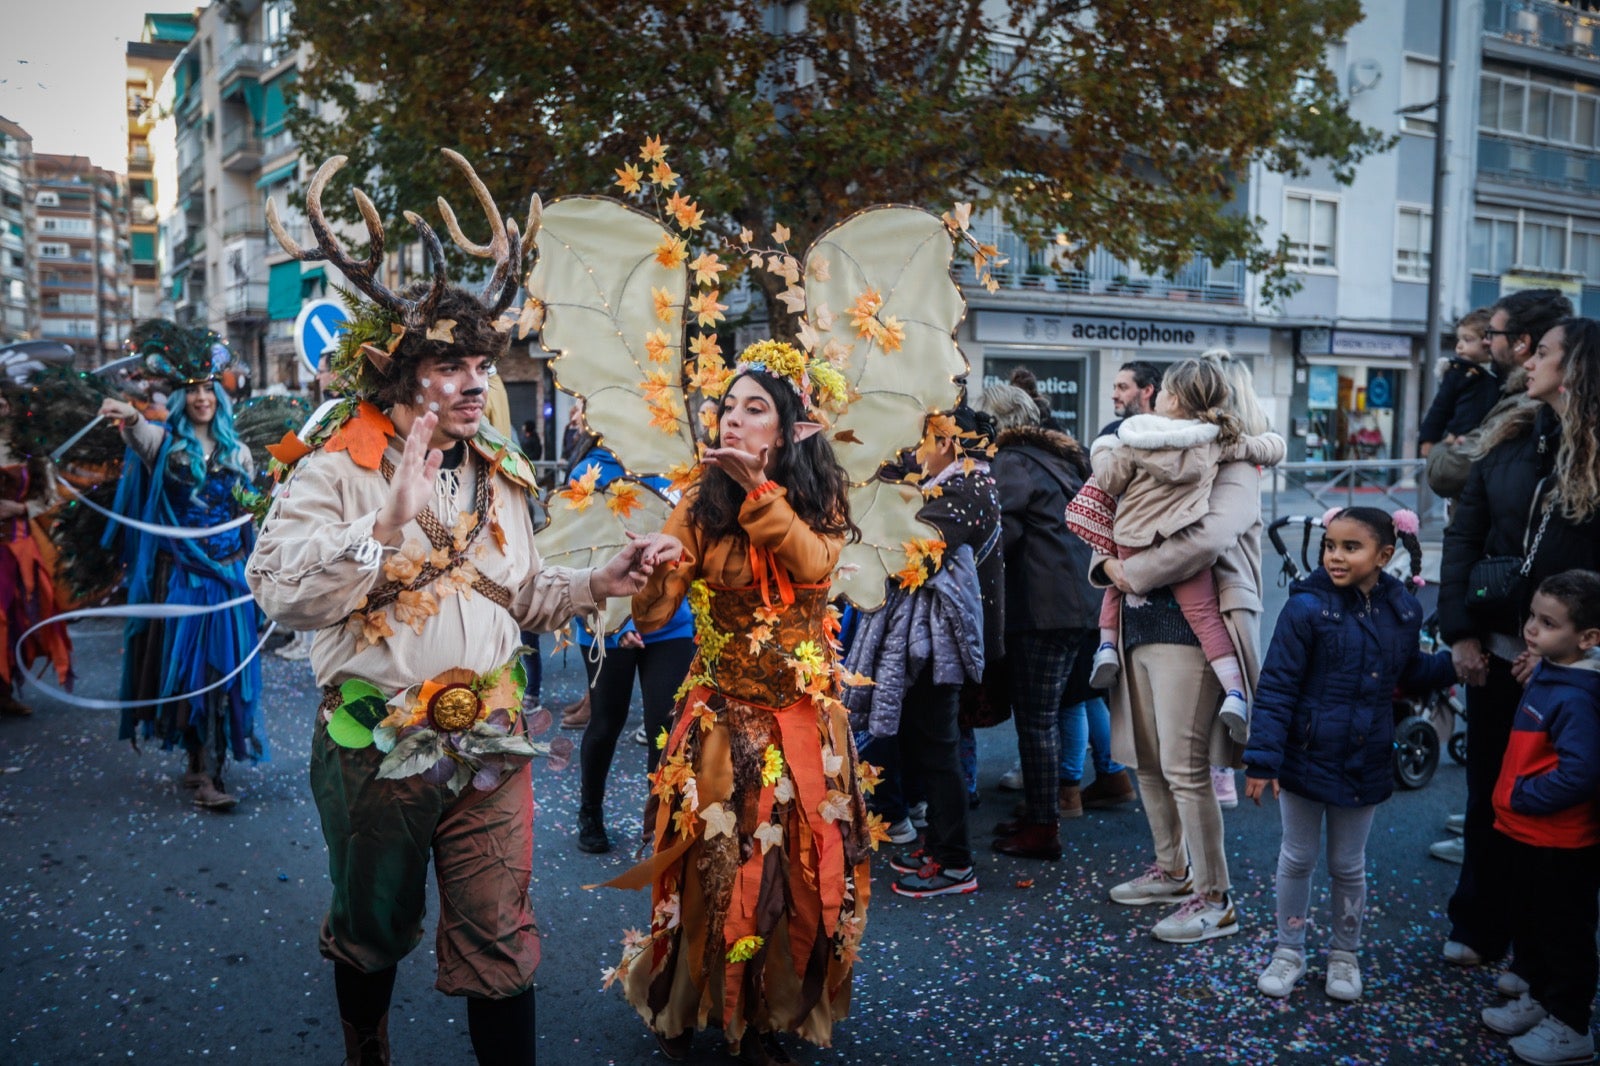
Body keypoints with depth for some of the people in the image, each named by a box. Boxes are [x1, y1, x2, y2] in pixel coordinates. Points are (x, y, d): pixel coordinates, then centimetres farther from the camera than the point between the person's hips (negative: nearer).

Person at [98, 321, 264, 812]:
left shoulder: (236, 451, 10)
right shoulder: (165, 440, 1)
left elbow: (256, 505, 19)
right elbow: (141, 436, -25)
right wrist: (131, 418, -45)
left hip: (227, 570, 2)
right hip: (179, 571, -2)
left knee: (220, 665, -1)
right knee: (183, 662, -2)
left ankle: (207, 772, 6)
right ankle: (201, 763, 8)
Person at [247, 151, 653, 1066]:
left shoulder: (501, 474, 9)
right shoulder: (334, 469, -10)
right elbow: (281, 591, -24)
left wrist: (596, 586, 0)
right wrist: (389, 519, -31)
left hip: (490, 740, 3)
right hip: (375, 743, -3)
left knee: (500, 938, 5)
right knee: (373, 930, 20)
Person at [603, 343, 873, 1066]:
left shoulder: (818, 497, 0)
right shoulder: (701, 502, -3)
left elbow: (814, 565, -22)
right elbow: (651, 615, -11)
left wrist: (761, 489, -28)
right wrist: (650, 568, -31)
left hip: (802, 714, 1)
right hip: (720, 713, -1)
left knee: (794, 863, 6)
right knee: (710, 861, 5)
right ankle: (685, 1006, 28)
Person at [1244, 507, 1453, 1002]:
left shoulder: (1402, 611, -3)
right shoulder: (1307, 607, -17)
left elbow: (1409, 673, 15)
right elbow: (1276, 688, -16)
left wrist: (1456, 663, -1)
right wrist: (1263, 758, -19)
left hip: (1365, 764, 3)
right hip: (1305, 758, -3)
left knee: (1348, 865, 17)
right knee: (1297, 858, 13)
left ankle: (1345, 955, 35)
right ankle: (1289, 952, 30)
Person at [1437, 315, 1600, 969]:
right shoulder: (1508, 438, 5)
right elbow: (1463, 534, 4)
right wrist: (1460, 632, -3)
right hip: (1494, 647, 4)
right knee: (1488, 790, 13)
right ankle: (1478, 929, 27)